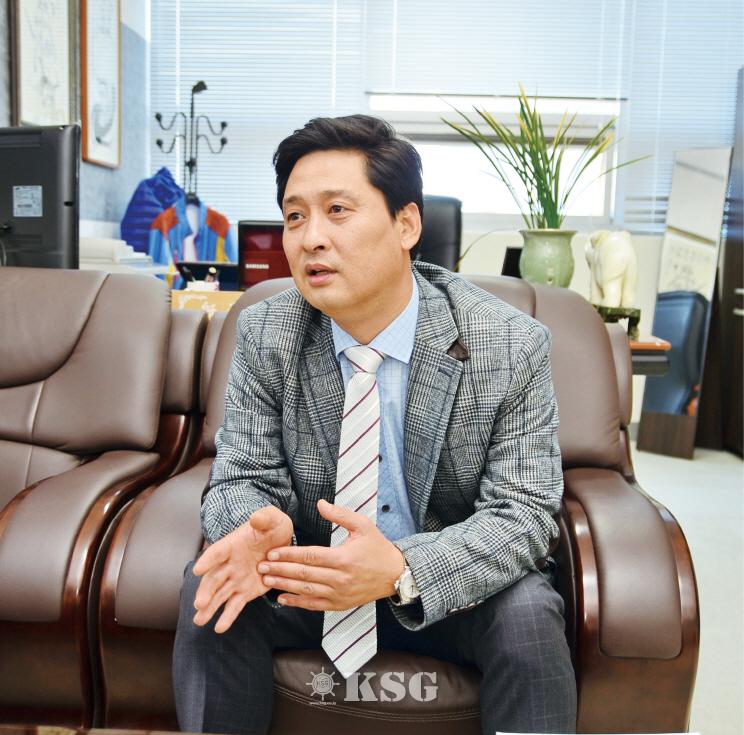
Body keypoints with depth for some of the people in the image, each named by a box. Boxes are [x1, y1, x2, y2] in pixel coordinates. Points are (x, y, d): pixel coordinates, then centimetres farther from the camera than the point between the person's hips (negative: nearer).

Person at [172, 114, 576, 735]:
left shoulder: (513, 346, -18)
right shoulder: (263, 335, -9)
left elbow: (523, 513, -17)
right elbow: (243, 480, -5)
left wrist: (401, 570, -36)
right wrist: (256, 529, -31)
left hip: (453, 588, -1)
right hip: (312, 574, 2)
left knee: (528, 614, -30)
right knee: (208, 590, -23)